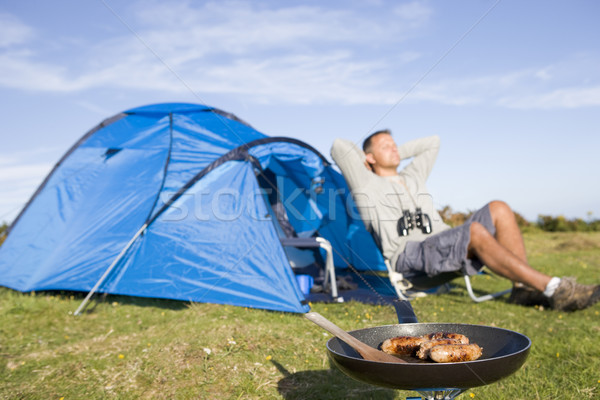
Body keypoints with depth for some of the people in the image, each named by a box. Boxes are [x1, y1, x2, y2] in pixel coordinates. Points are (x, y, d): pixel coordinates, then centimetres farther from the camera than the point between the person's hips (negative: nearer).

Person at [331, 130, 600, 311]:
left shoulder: (412, 177, 30)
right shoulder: (367, 183, 10)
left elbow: (432, 142, 37)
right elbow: (340, 147, 2)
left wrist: (397, 154, 33)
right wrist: (366, 161, 19)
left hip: (443, 250, 8)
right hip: (409, 257, -8)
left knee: (498, 210, -13)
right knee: (475, 231, -33)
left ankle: (523, 289, -19)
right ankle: (554, 289, -33)